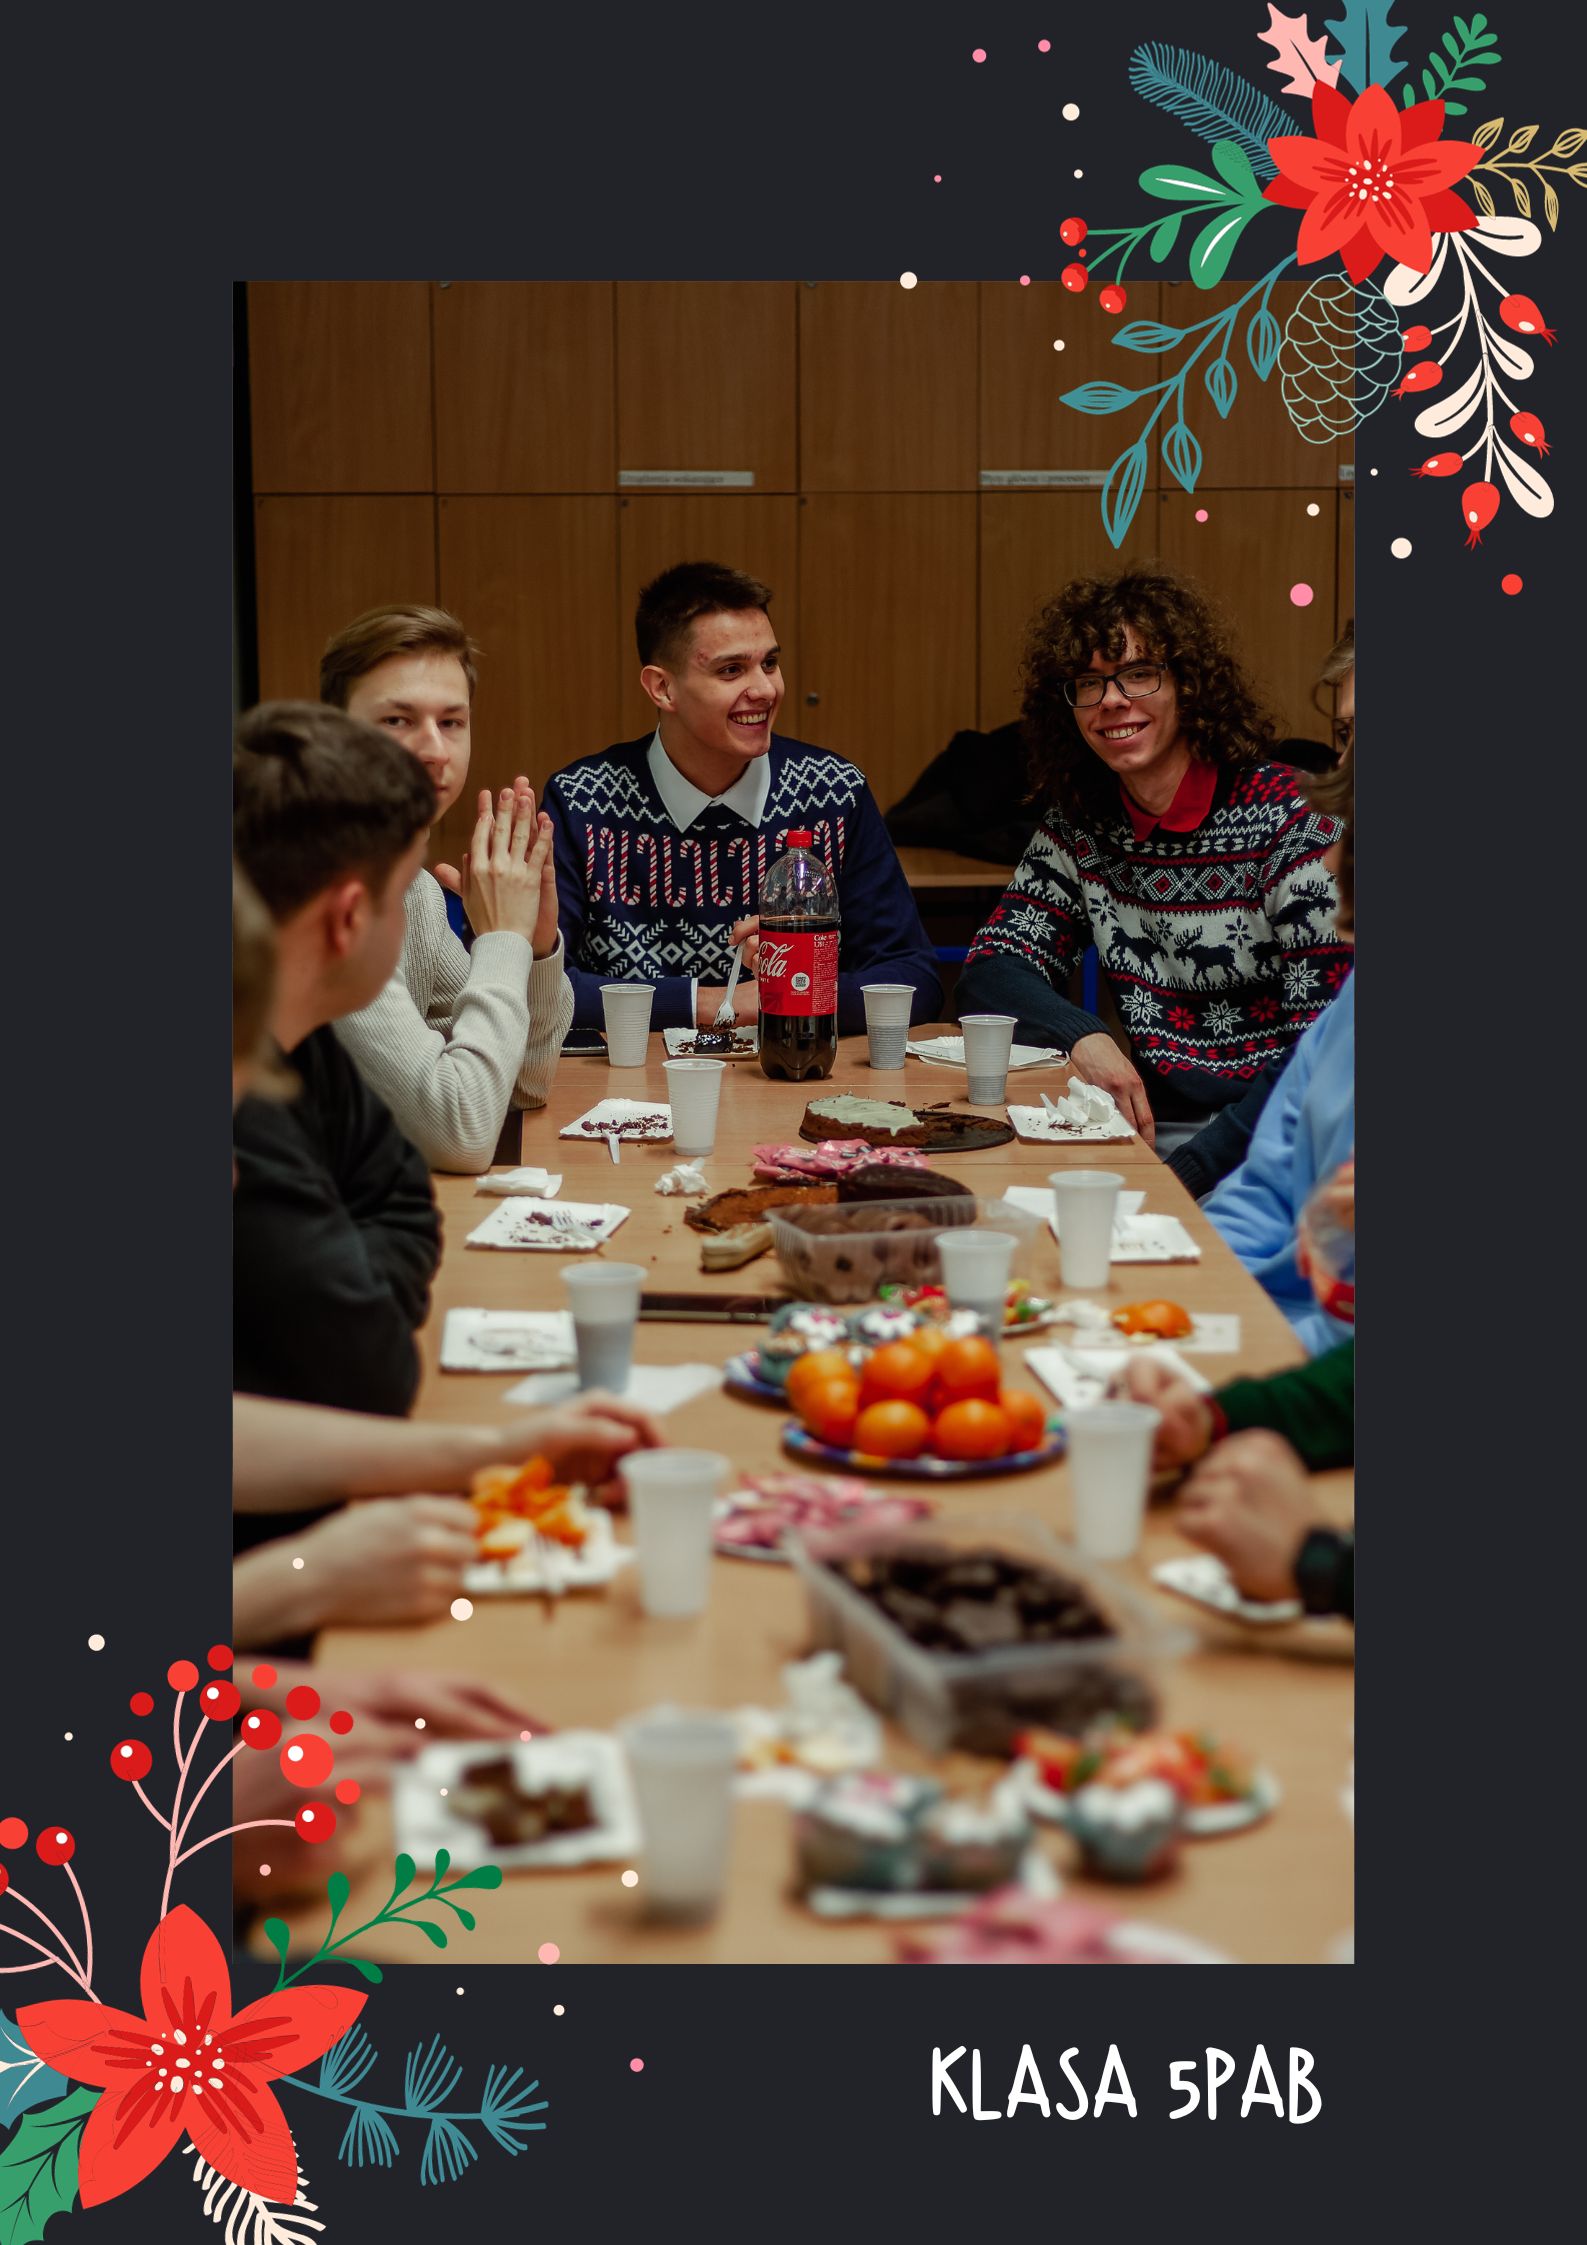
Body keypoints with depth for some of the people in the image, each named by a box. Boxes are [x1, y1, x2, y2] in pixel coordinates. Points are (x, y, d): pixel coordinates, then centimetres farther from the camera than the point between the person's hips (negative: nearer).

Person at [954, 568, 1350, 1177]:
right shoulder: (1080, 821, 8)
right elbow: (990, 971, 7)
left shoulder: (1284, 817, -8)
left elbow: (1326, 1044, -13)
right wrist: (1085, 1038, -15)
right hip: (1149, 1127, 6)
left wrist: (1190, 1172, -22)